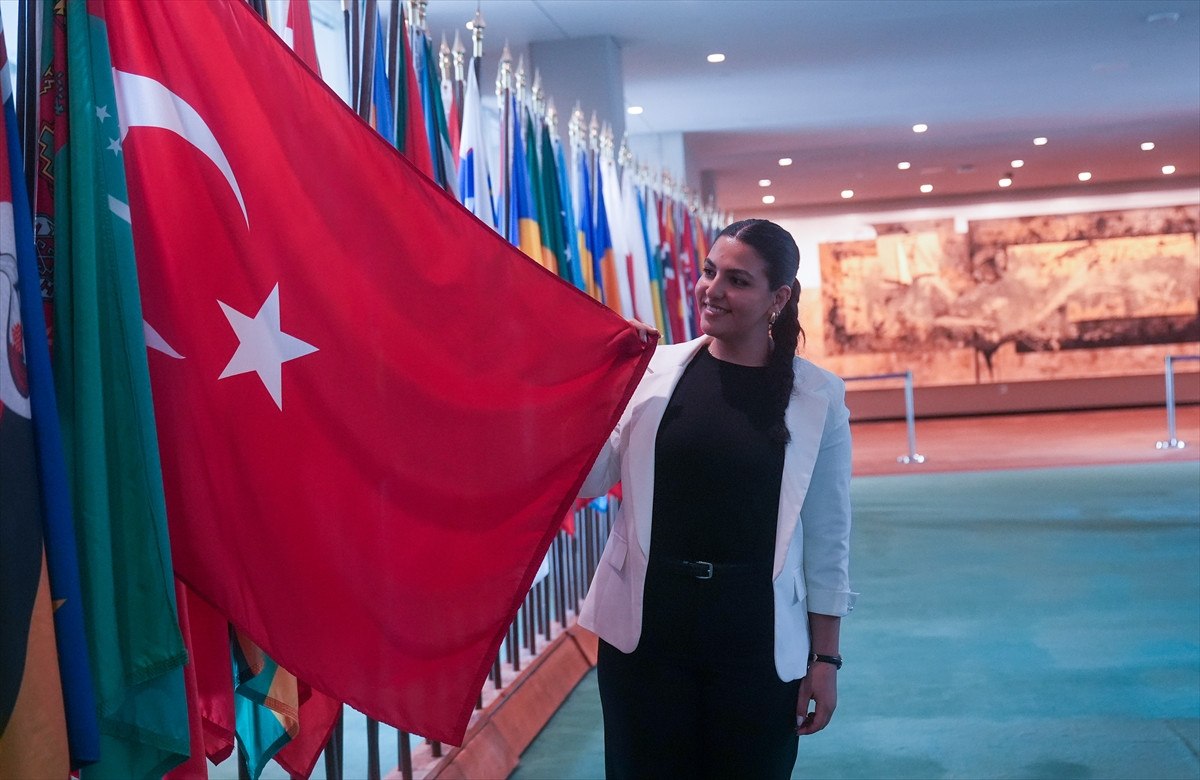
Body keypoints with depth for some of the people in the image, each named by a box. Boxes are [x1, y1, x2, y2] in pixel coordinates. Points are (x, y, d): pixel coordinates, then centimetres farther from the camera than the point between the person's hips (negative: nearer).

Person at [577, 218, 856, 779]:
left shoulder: (818, 396, -3)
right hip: (646, 627, 1)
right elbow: (588, 481, 0)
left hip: (758, 639, -1)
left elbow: (826, 539, 1)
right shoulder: (654, 369, -1)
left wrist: (825, 657, 2)